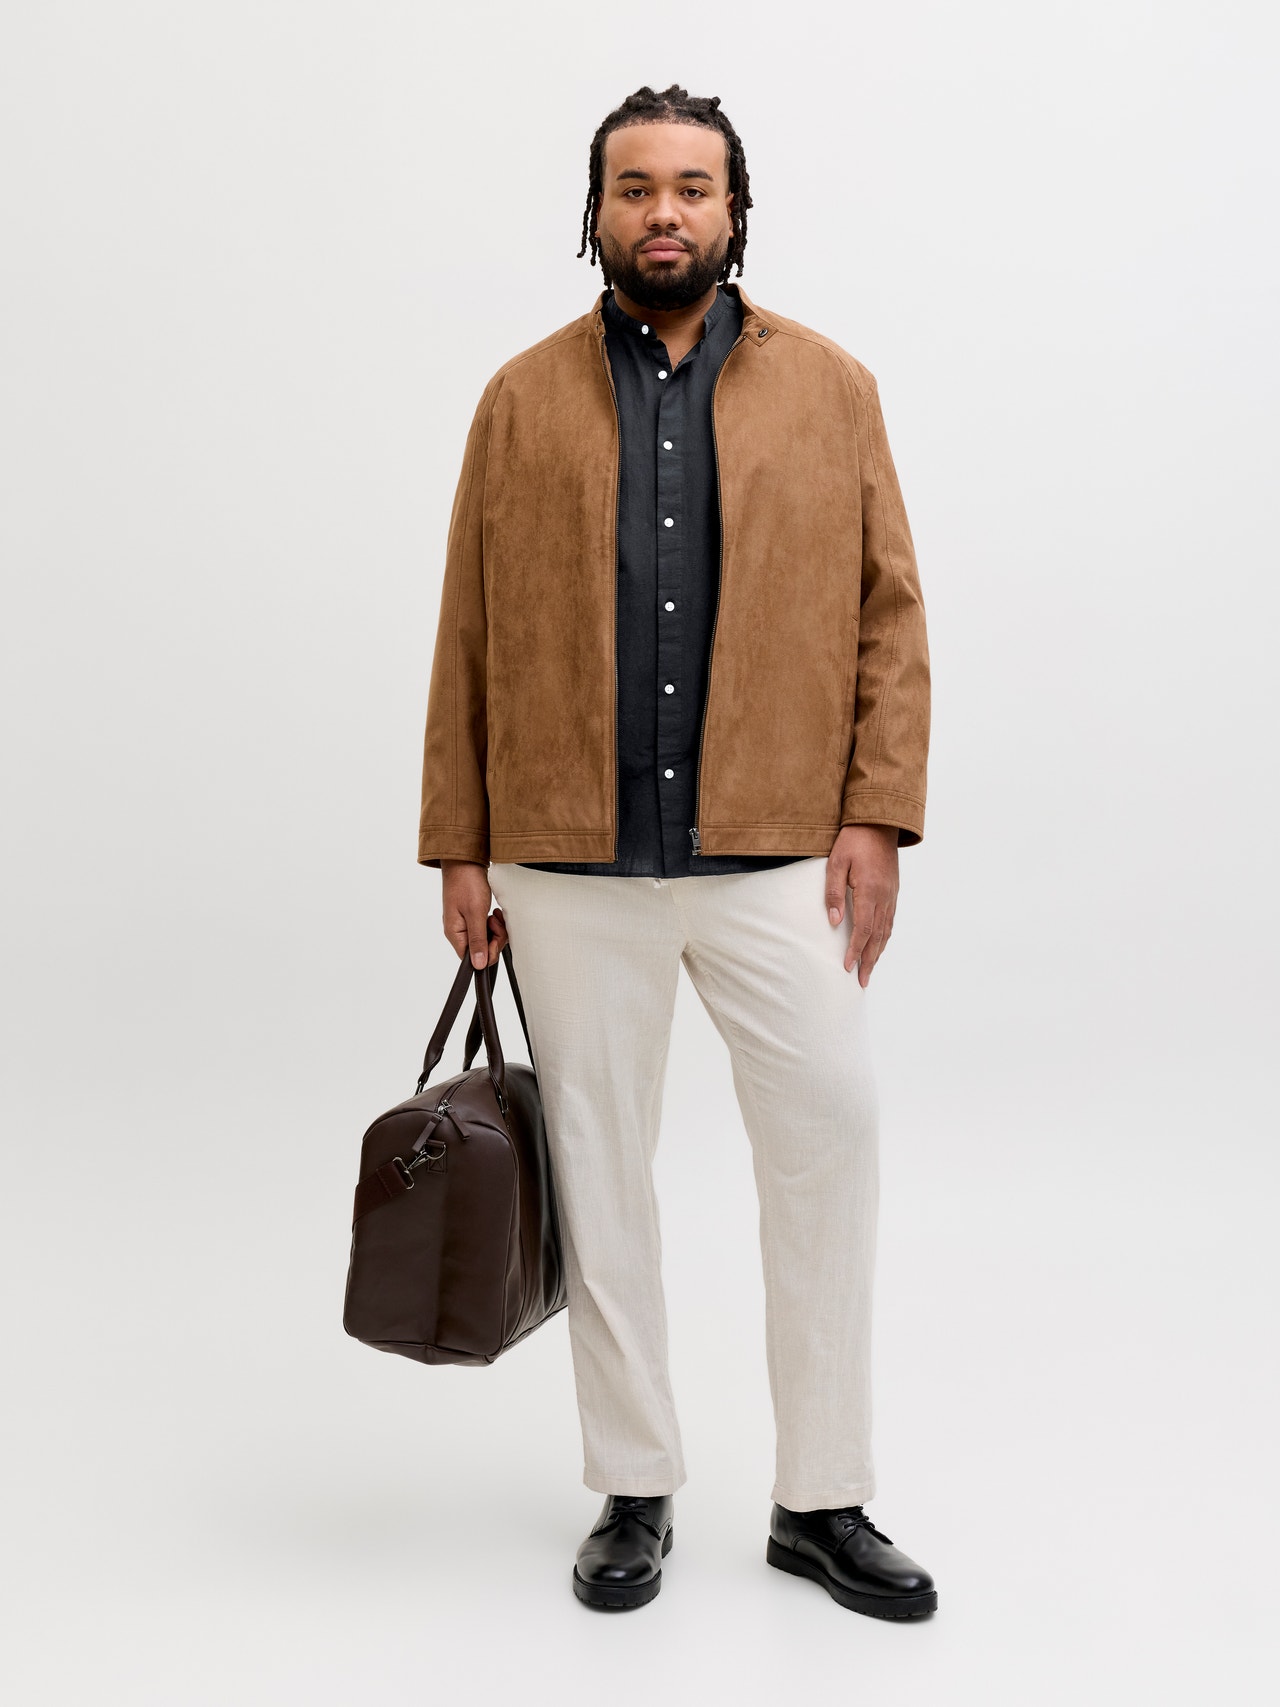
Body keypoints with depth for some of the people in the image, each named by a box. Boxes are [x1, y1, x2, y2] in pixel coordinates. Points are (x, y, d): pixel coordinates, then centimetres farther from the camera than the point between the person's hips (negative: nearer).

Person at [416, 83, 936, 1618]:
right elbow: (468, 638, 6)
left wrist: (875, 817, -5)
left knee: (831, 1144, 0)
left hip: (774, 857, 0)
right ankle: (634, 1492, 24)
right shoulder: (522, 399, 7)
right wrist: (460, 848, 2)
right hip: (572, 864, 1)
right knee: (598, 1172, 8)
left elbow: (889, 615, 4)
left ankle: (822, 1502, 16)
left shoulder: (830, 387, 7)